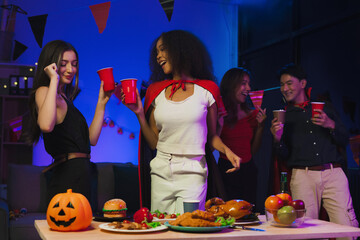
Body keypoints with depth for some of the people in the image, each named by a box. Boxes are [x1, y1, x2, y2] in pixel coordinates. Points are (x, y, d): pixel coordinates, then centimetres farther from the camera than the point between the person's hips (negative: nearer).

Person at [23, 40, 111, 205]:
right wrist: (54, 80, -17)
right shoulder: (43, 92, -3)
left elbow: (92, 139, 18)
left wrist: (101, 103, 16)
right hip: (68, 177, -8)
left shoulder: (65, 98, 22)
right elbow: (46, 125, -28)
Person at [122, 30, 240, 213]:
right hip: (161, 172, 3)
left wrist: (226, 150, -10)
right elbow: (153, 143, 8)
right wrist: (139, 114, -2)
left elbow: (211, 136, 8)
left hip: (192, 173, -3)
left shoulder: (207, 90, 2)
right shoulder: (156, 91, 9)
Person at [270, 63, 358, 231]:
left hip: (333, 174, 0)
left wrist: (331, 125, -4)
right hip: (302, 176, 0)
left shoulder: (325, 108, 17)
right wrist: (277, 138, -9)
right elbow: (284, 156, 10)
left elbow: (344, 141, 13)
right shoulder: (284, 116, 15)